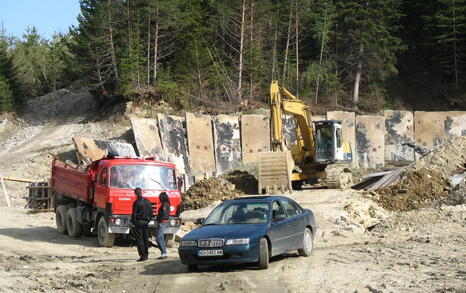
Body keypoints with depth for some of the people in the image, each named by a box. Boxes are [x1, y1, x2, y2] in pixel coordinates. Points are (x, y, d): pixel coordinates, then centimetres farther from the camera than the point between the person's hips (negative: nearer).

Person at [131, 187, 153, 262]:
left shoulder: (136, 202, -12)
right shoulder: (147, 201, 7)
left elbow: (134, 214, -10)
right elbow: (151, 213, 13)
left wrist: (133, 222, 2)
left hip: (139, 222, -6)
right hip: (146, 222, 6)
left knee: (139, 240, -3)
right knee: (146, 239, 14)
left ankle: (143, 256, -8)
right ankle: (146, 255, 18)